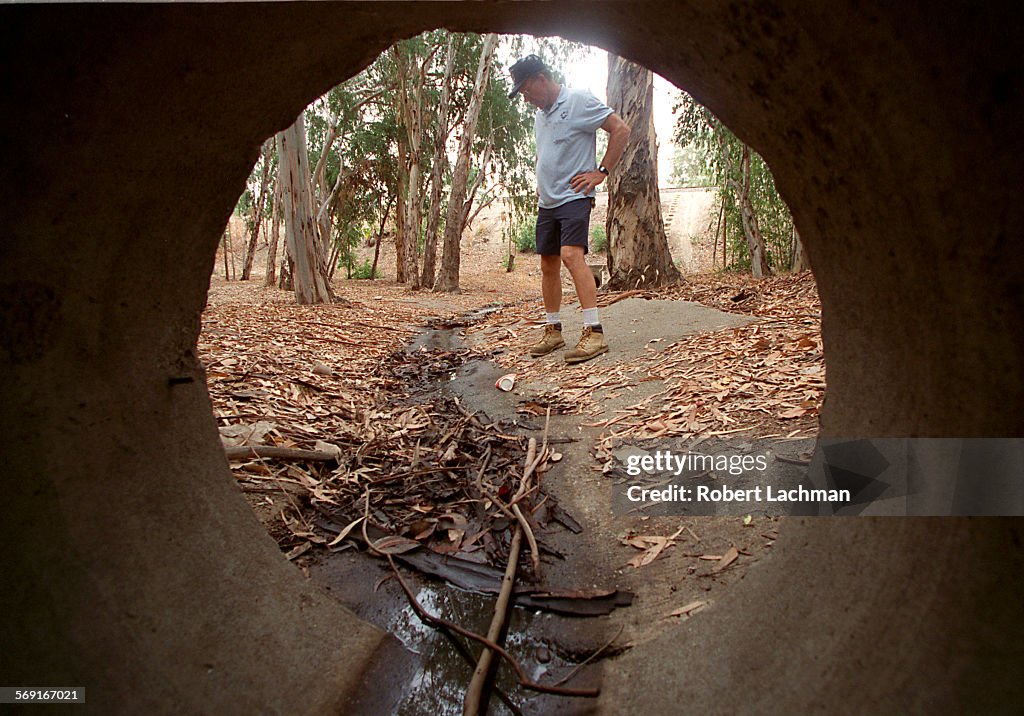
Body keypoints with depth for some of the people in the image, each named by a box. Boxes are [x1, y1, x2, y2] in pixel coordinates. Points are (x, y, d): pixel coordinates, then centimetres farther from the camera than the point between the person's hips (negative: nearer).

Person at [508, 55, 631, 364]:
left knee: (571, 254, -24)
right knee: (548, 265, 7)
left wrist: (602, 171, -13)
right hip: (547, 201, 8)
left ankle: (594, 332, -25)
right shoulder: (539, 116, 18)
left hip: (574, 197, -8)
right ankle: (553, 330, 18)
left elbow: (620, 129, -9)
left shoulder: (579, 100, -6)